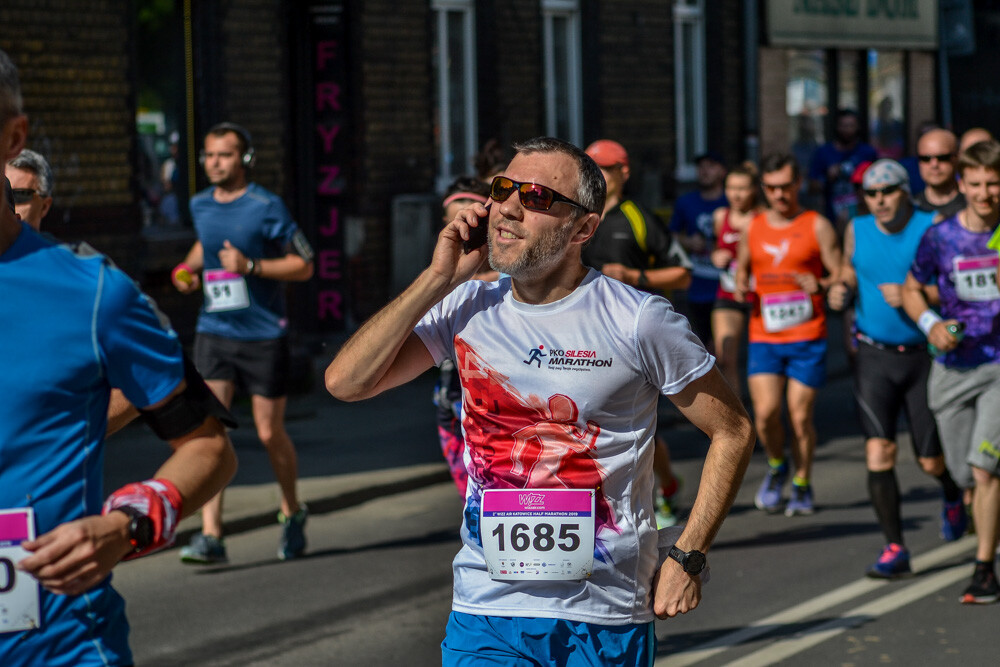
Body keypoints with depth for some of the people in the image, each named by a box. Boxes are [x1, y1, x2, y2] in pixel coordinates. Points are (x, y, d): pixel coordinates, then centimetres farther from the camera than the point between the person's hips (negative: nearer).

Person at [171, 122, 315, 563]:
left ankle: (291, 512, 33)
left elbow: (303, 266, -8)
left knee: (270, 434, 6)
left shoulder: (267, 207, -10)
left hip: (264, 335, -4)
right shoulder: (200, 206, 7)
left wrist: (250, 266, -19)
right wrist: (187, 268, 10)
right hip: (213, 332, 4)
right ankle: (211, 536, -13)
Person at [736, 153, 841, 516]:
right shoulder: (753, 228, 12)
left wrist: (819, 285, -19)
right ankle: (776, 467, 18)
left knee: (800, 416, -2)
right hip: (763, 338, 2)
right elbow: (741, 270, 25)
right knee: (766, 412, -10)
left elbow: (842, 278, 2)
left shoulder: (817, 226, 2)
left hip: (807, 339, -2)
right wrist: (740, 287, 2)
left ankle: (802, 485, 15)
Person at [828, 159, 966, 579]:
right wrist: (839, 291, -2)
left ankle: (953, 496, 42)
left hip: (922, 357, -2)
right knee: (878, 454, -12)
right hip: (874, 357, 2)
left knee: (931, 461, 6)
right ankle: (895, 549, -4)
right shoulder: (857, 231, 3)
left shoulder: (931, 229, -8)